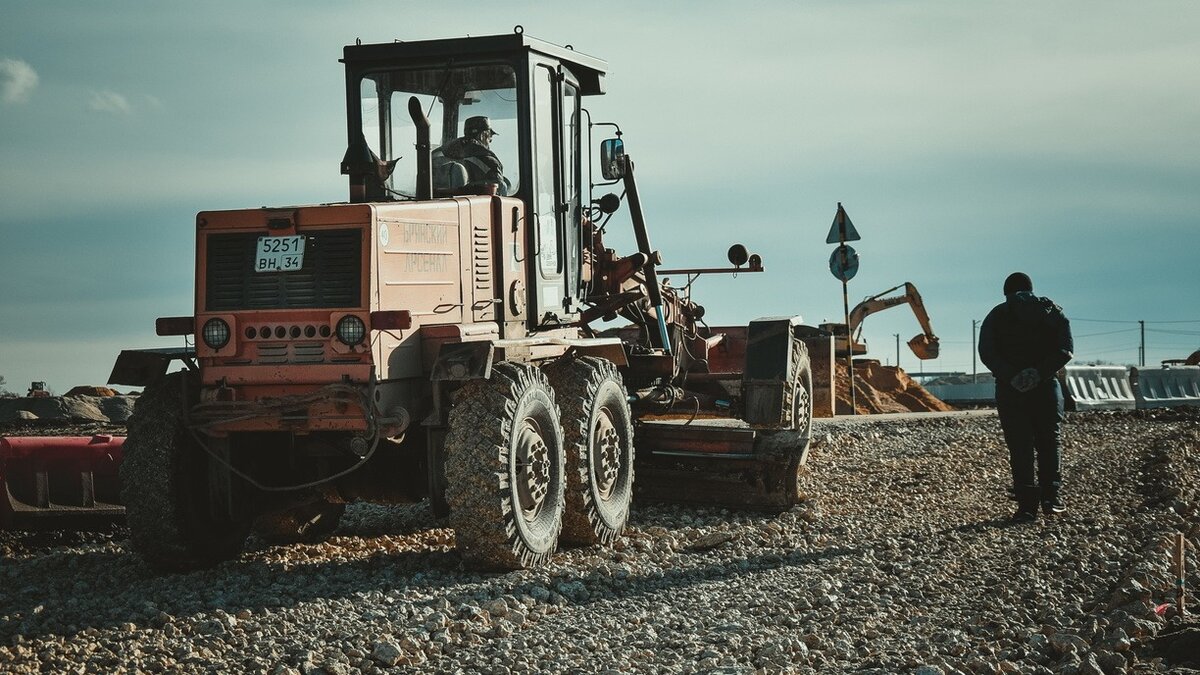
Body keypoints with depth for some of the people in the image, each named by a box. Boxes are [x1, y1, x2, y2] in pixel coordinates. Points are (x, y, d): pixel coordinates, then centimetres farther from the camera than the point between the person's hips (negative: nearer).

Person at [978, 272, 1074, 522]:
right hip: (1045, 386, 1)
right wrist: (1040, 373, -13)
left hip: (1009, 389, 0)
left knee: (1020, 448, 1)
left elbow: (987, 353, -7)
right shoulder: (1052, 311, 9)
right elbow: (1065, 347, -6)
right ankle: (1051, 497, 5)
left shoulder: (996, 316, 8)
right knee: (1049, 443, 13)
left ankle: (1027, 505, -4)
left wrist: (1011, 377, -14)